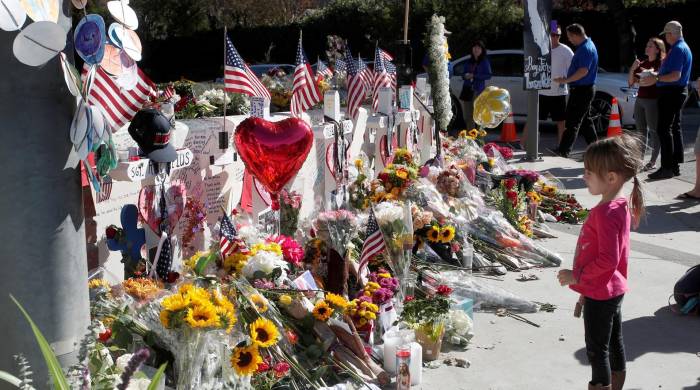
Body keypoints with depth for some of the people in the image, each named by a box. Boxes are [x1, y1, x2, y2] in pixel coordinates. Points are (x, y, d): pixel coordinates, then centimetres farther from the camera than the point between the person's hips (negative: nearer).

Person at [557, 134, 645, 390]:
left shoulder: (606, 213, -26)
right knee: (614, 343, 19)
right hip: (614, 290, 10)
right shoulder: (621, 205, 4)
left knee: (597, 349, 2)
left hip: (599, 295, -10)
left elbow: (607, 260, -29)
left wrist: (577, 276, -17)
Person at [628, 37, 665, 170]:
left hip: (653, 100, -7)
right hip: (640, 99, 7)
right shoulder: (642, 64, 15)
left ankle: (653, 162, 0)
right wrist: (632, 69, 0)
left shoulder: (661, 63, -4)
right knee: (641, 131, 10)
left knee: (654, 131, -3)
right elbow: (631, 82, 14)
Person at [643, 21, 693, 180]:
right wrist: (657, 74, 19)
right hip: (678, 92, 11)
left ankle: (667, 167, -12)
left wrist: (657, 78, -23)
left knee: (664, 129, -11)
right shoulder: (684, 47, 17)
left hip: (671, 93, -11)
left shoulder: (677, 49, -17)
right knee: (674, 128, 13)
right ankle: (675, 165, 18)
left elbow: (675, 76, -25)